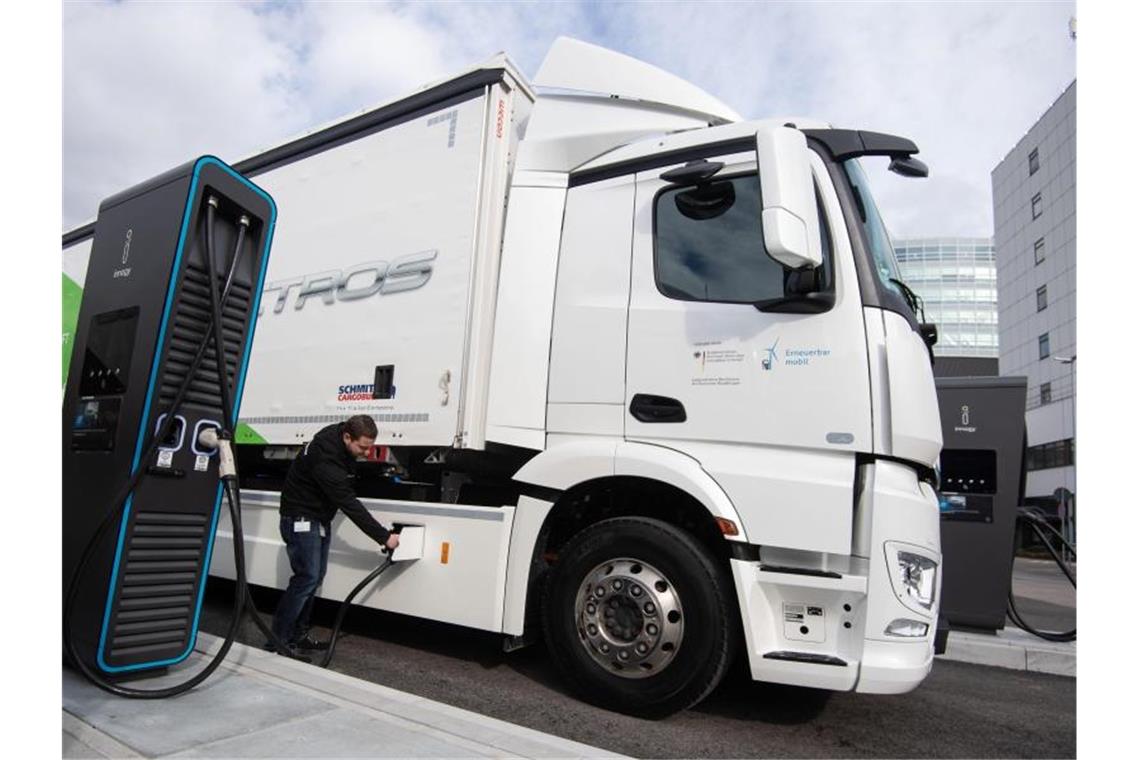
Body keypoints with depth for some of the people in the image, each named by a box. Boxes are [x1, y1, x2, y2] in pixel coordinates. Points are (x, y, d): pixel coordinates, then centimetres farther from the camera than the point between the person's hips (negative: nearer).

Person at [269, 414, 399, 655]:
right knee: (307, 577, -10)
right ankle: (277, 640, -1)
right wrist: (384, 537, -27)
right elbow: (349, 504, -31)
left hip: (320, 518, 9)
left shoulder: (337, 438, -6)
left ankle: (297, 635, 17)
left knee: (315, 577, 9)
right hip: (301, 520, -9)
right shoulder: (326, 460, -33)